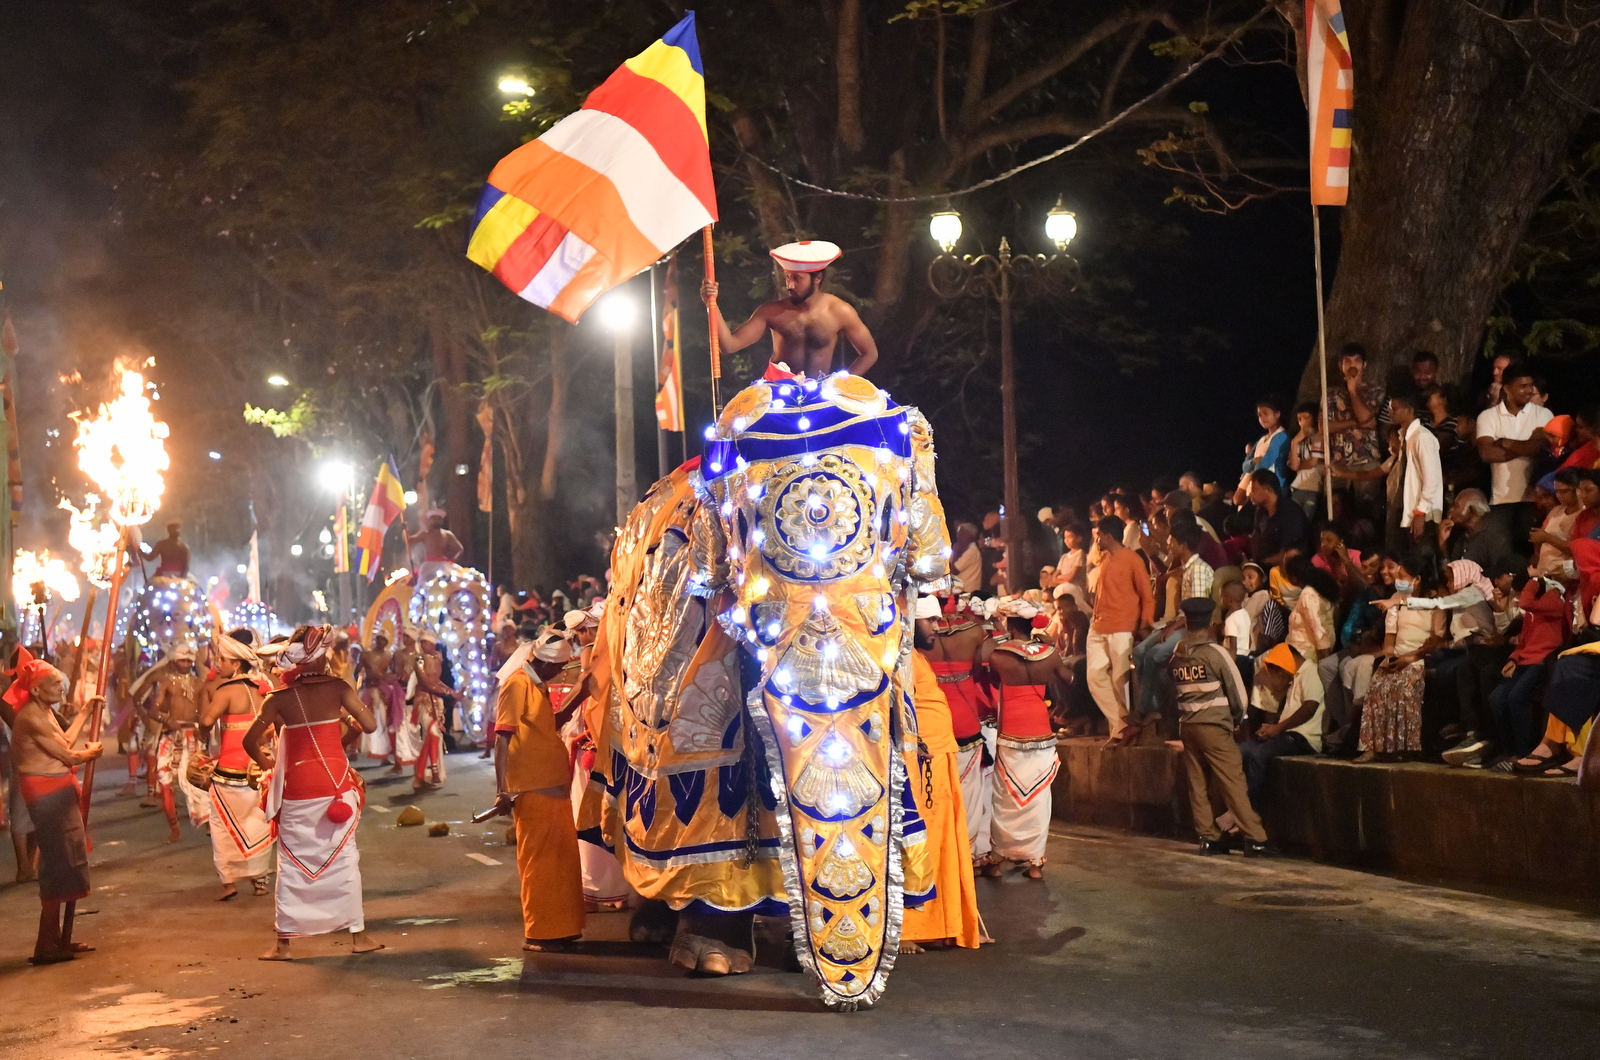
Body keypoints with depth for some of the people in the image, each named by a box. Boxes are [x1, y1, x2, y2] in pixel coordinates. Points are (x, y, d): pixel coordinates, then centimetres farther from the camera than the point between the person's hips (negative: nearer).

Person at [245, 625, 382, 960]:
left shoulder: (281, 698, -3)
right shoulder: (337, 687, -6)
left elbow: (250, 742, 0)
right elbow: (370, 724, -10)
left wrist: (268, 764, 17)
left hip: (296, 788, 1)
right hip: (336, 784, 0)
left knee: (291, 864, 9)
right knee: (344, 859, 9)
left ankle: (284, 943, 12)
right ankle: (358, 935, 13)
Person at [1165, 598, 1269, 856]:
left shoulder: (1176, 656, 4)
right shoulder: (1216, 652, -9)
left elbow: (1175, 690, 5)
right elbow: (1238, 694, -4)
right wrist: (1236, 719, 12)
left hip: (1187, 726, 5)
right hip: (1214, 726, -5)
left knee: (1197, 784, 8)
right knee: (1233, 783, -5)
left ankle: (1208, 837, 8)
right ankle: (1255, 838, -7)